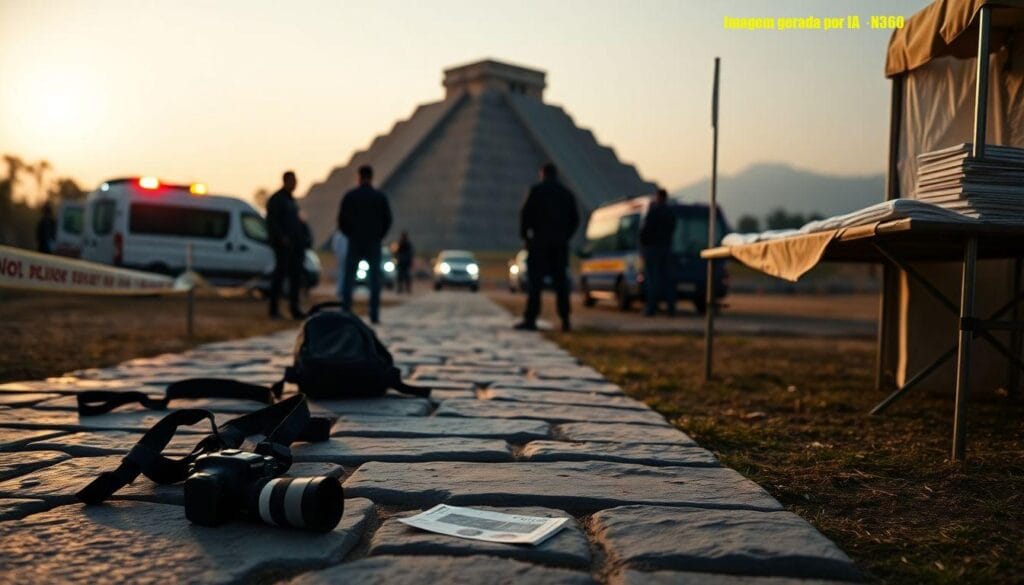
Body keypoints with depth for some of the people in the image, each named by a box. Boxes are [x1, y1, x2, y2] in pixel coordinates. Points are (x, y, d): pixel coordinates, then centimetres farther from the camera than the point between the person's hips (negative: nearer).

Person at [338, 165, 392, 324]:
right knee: (374, 280, 4)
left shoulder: (349, 196, -3)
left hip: (354, 244, 0)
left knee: (349, 279, 6)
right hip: (374, 245, 1)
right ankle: (374, 315, -1)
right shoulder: (381, 197, -1)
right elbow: (387, 220, 0)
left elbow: (342, 220, -2)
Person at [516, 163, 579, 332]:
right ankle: (565, 320, 6)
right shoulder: (567, 194, 12)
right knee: (561, 282, 8)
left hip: (539, 243, -4)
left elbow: (525, 214, -7)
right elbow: (575, 219, 12)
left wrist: (524, 235, 3)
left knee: (535, 281, -4)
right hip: (560, 245, 4)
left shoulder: (536, 190, -3)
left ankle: (530, 318, -9)